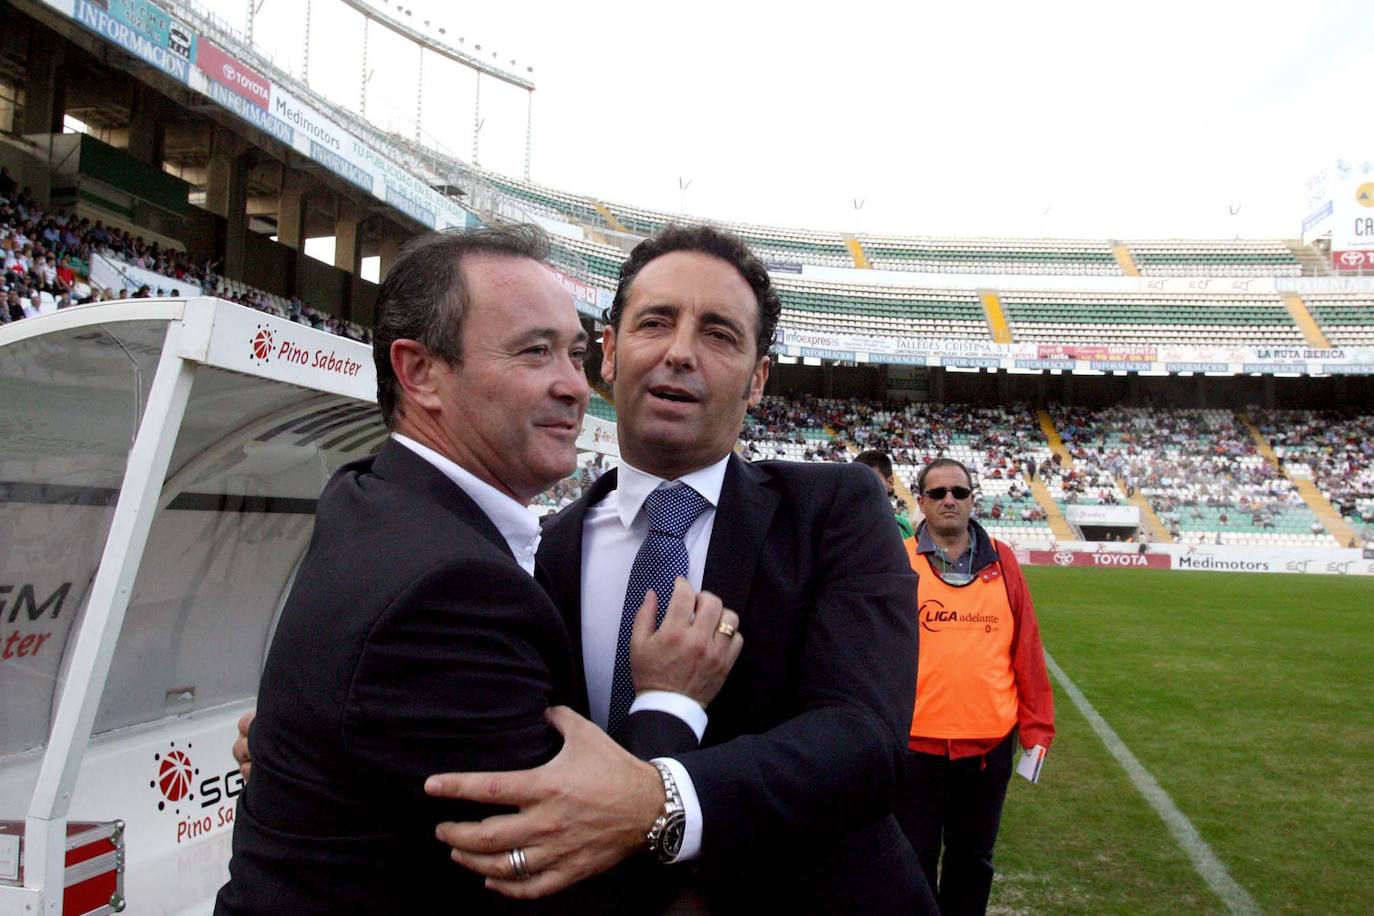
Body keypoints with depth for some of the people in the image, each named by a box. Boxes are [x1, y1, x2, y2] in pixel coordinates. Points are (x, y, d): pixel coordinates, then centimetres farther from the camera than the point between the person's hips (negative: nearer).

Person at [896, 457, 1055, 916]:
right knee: (914, 861, 11)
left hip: (991, 743, 2)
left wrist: (1036, 729, 3)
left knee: (973, 858, 18)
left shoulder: (1002, 562, 3)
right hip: (916, 744, -2)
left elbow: (1027, 650, 4)